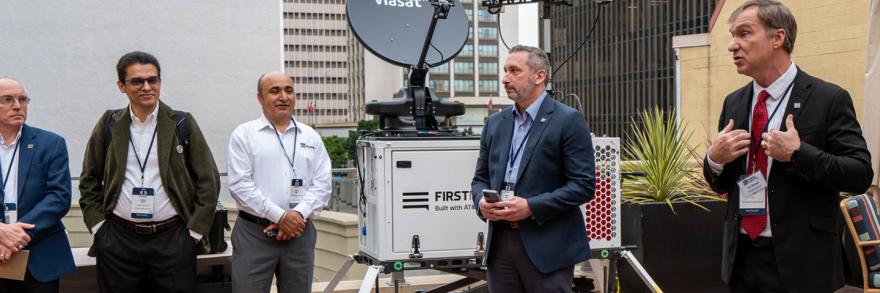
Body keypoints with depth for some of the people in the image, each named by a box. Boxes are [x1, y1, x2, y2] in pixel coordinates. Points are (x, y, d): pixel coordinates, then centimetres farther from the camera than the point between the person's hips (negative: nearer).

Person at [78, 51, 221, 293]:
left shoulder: (183, 124, 1)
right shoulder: (109, 125, 6)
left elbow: (208, 180, 2)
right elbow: (89, 180, 14)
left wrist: (195, 230, -3)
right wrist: (97, 225, 5)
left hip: (173, 239, -1)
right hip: (118, 240, 1)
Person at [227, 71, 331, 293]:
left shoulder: (311, 137, 11)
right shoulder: (244, 135, 2)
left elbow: (322, 184, 5)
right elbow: (240, 185, -8)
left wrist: (299, 214, -12)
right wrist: (279, 216, -14)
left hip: (300, 233, 3)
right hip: (253, 234, -3)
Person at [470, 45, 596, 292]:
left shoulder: (568, 121, -5)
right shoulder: (495, 123, 14)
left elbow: (584, 185, -10)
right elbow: (481, 178, 19)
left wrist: (531, 207, -17)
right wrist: (481, 202, -4)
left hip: (547, 248, -5)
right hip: (500, 244, 6)